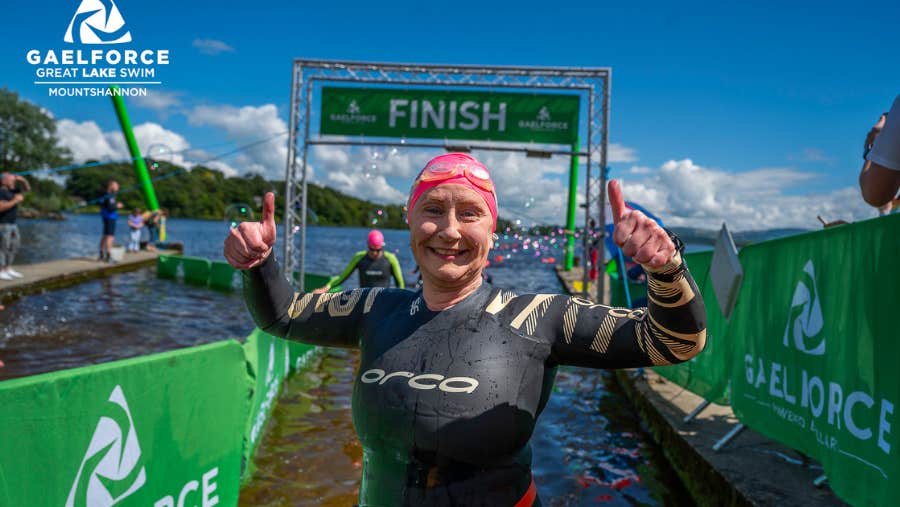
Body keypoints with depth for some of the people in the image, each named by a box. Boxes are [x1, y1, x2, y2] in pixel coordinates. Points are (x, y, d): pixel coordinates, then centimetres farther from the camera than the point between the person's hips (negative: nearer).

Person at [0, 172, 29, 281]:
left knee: (13, 247, 11)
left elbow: (27, 188, 18)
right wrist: (15, 201, -22)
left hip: (12, 224, 9)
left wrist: (23, 180, 0)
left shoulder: (11, 191, 11)